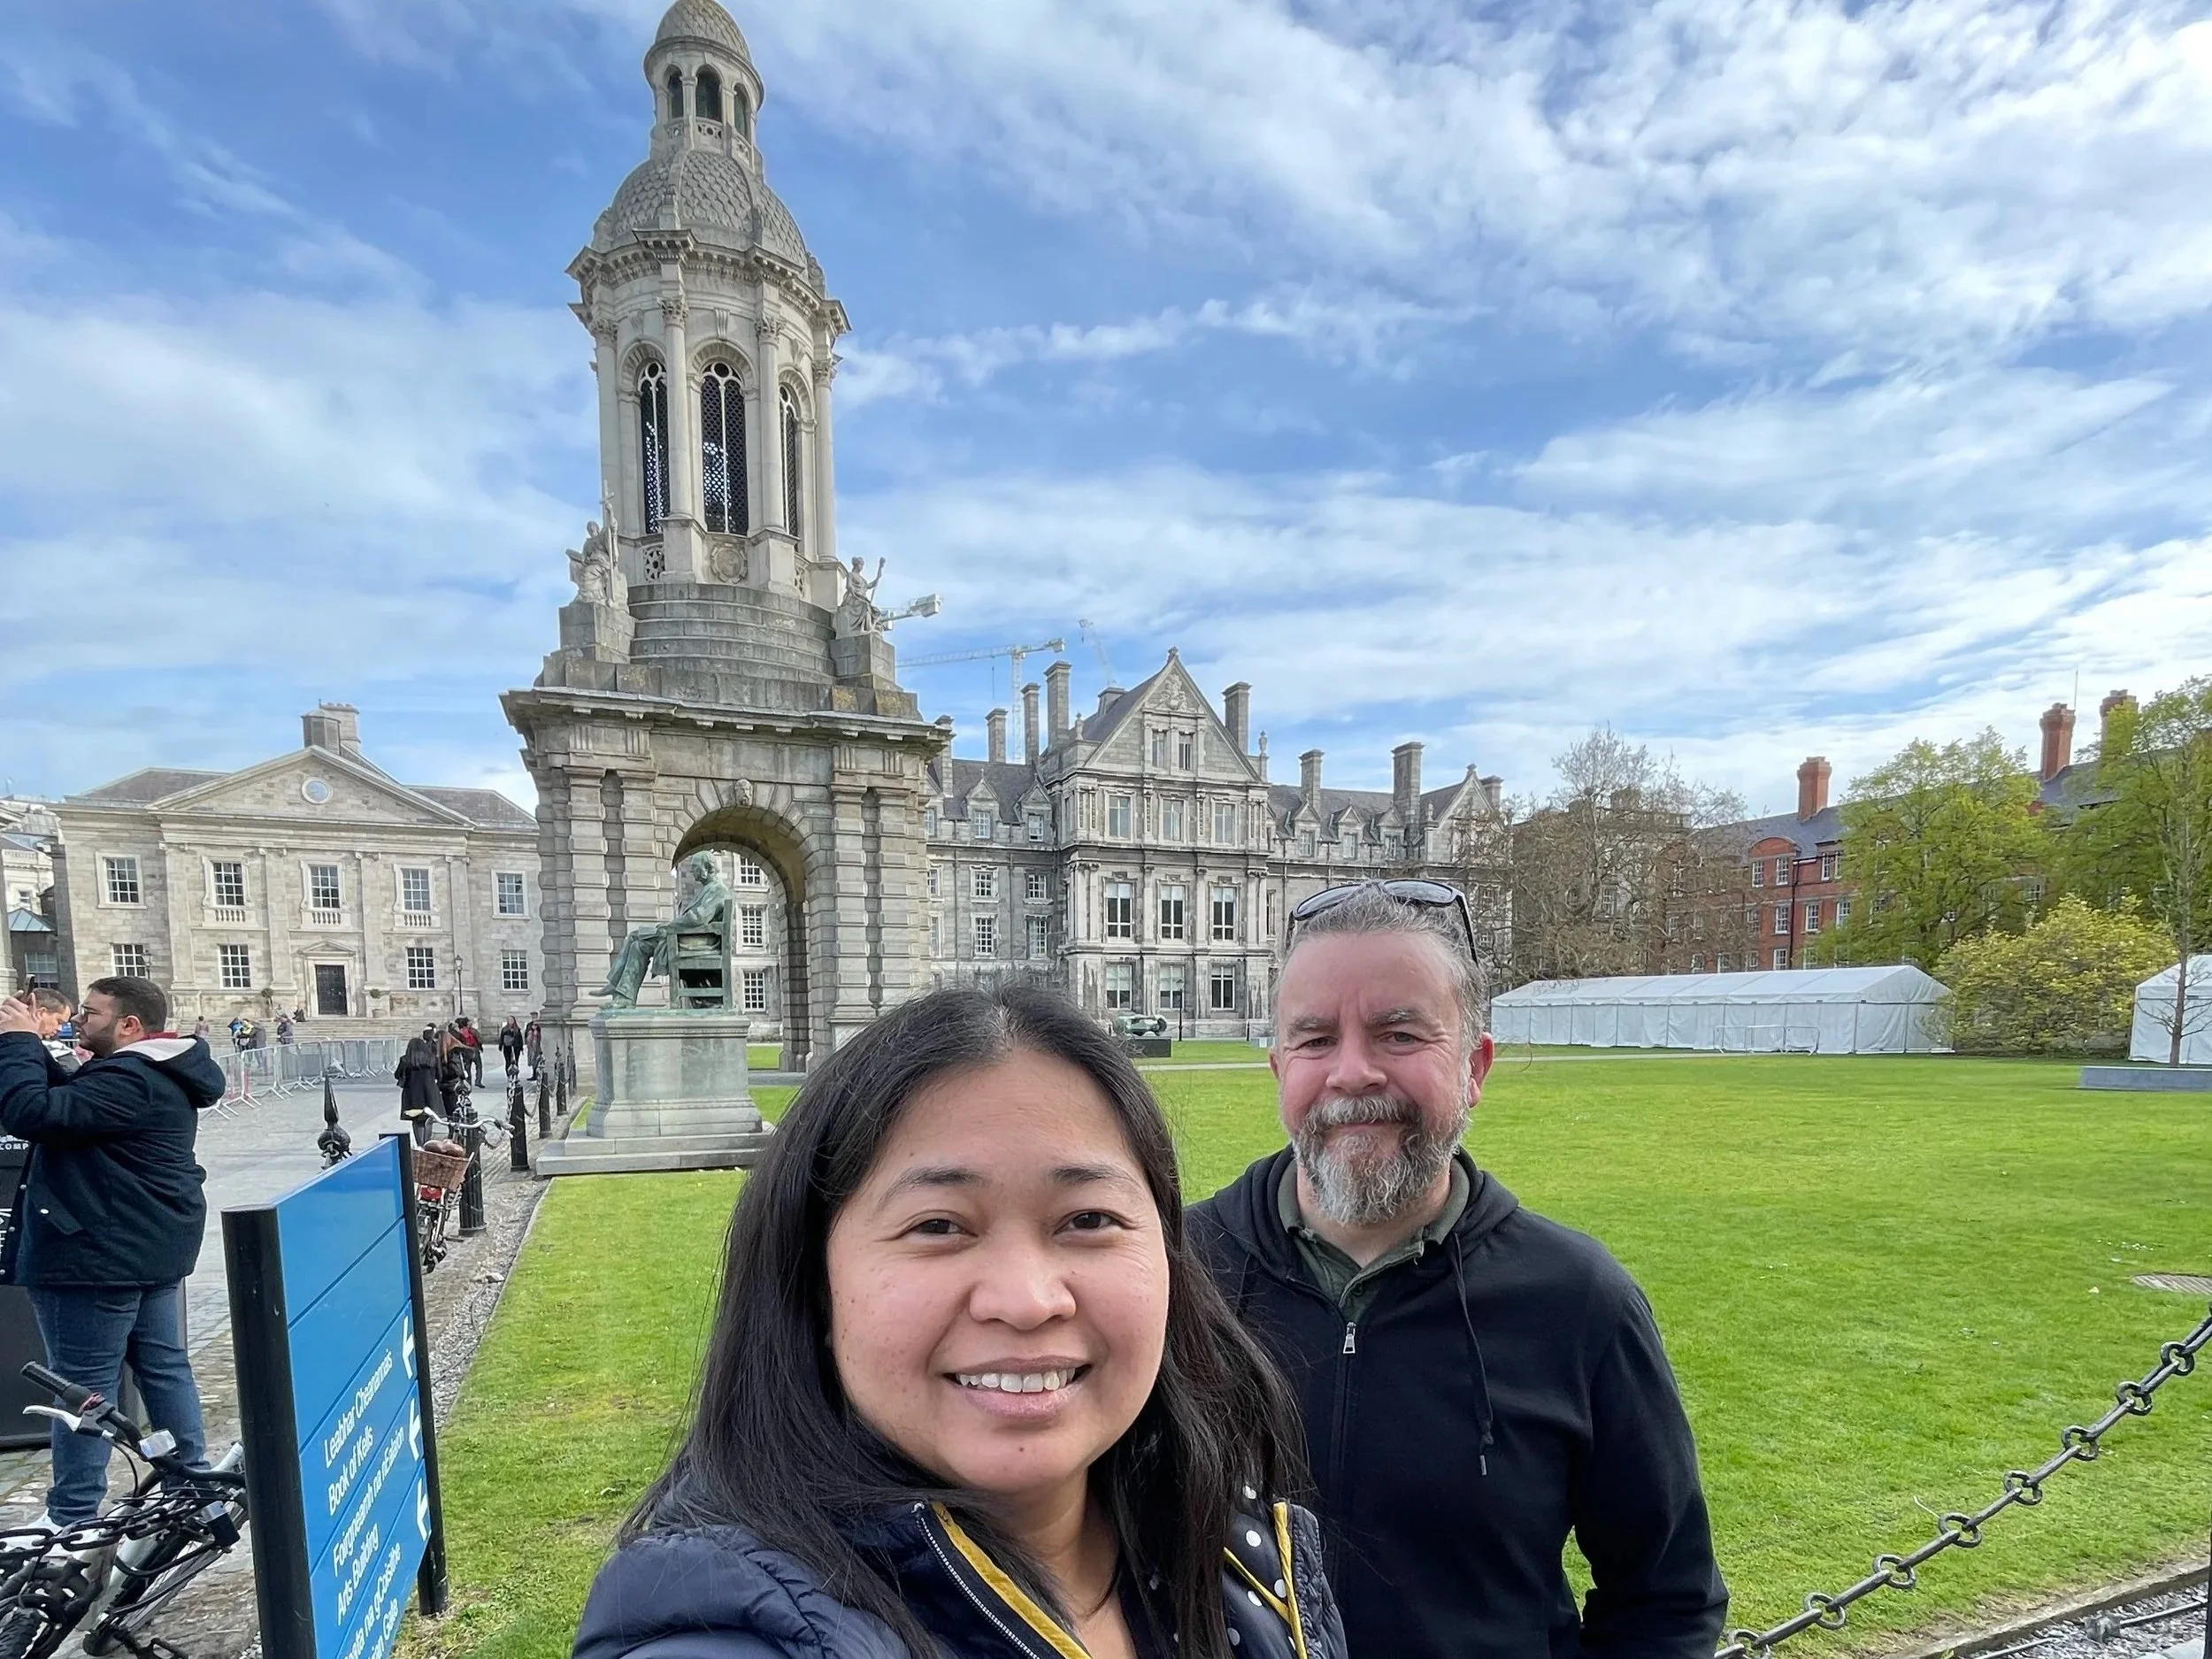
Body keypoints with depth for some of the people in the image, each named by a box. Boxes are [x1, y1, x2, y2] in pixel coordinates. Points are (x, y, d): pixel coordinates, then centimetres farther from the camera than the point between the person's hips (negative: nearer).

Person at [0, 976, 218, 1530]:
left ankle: (72, 1519, 12)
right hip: (152, 1249, 10)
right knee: (164, 1365, 16)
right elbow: (69, 1099, 17)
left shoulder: (128, 1081, -22)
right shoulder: (161, 1073, 10)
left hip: (102, 1254, -10)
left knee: (84, 1384, 1)